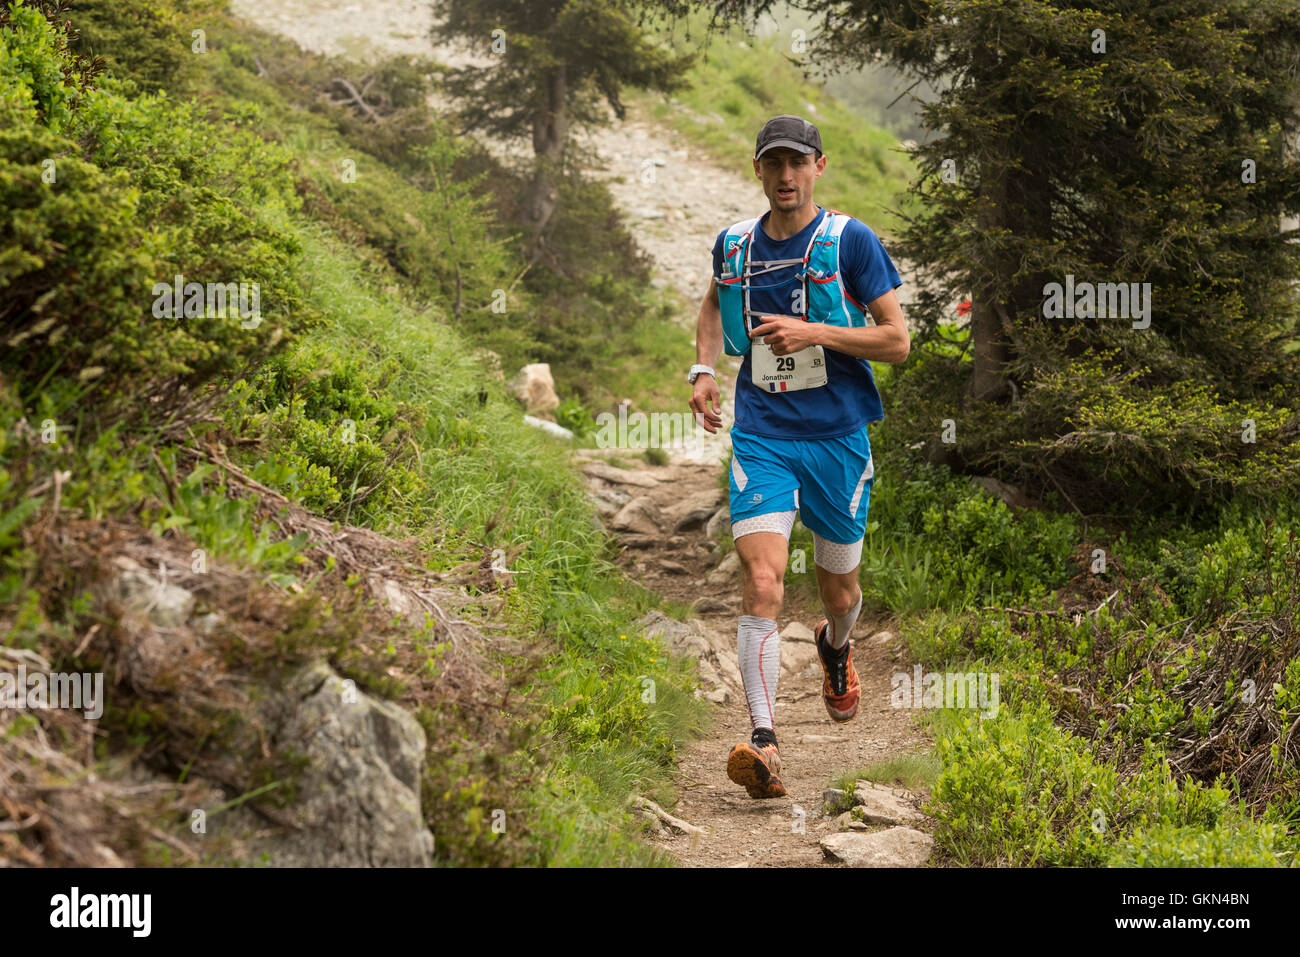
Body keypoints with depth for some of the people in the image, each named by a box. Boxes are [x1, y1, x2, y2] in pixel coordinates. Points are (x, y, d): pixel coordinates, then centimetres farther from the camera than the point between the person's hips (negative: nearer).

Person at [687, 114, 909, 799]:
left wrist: (812, 332, -18)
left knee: (839, 593, 15)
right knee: (763, 581, -18)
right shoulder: (733, 244, 5)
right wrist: (703, 369, 10)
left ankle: (835, 647, 52)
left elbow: (898, 341, -6)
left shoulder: (850, 241, -6)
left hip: (838, 438, -1)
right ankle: (762, 742, -20)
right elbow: (713, 304, 27)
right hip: (760, 436, 1)